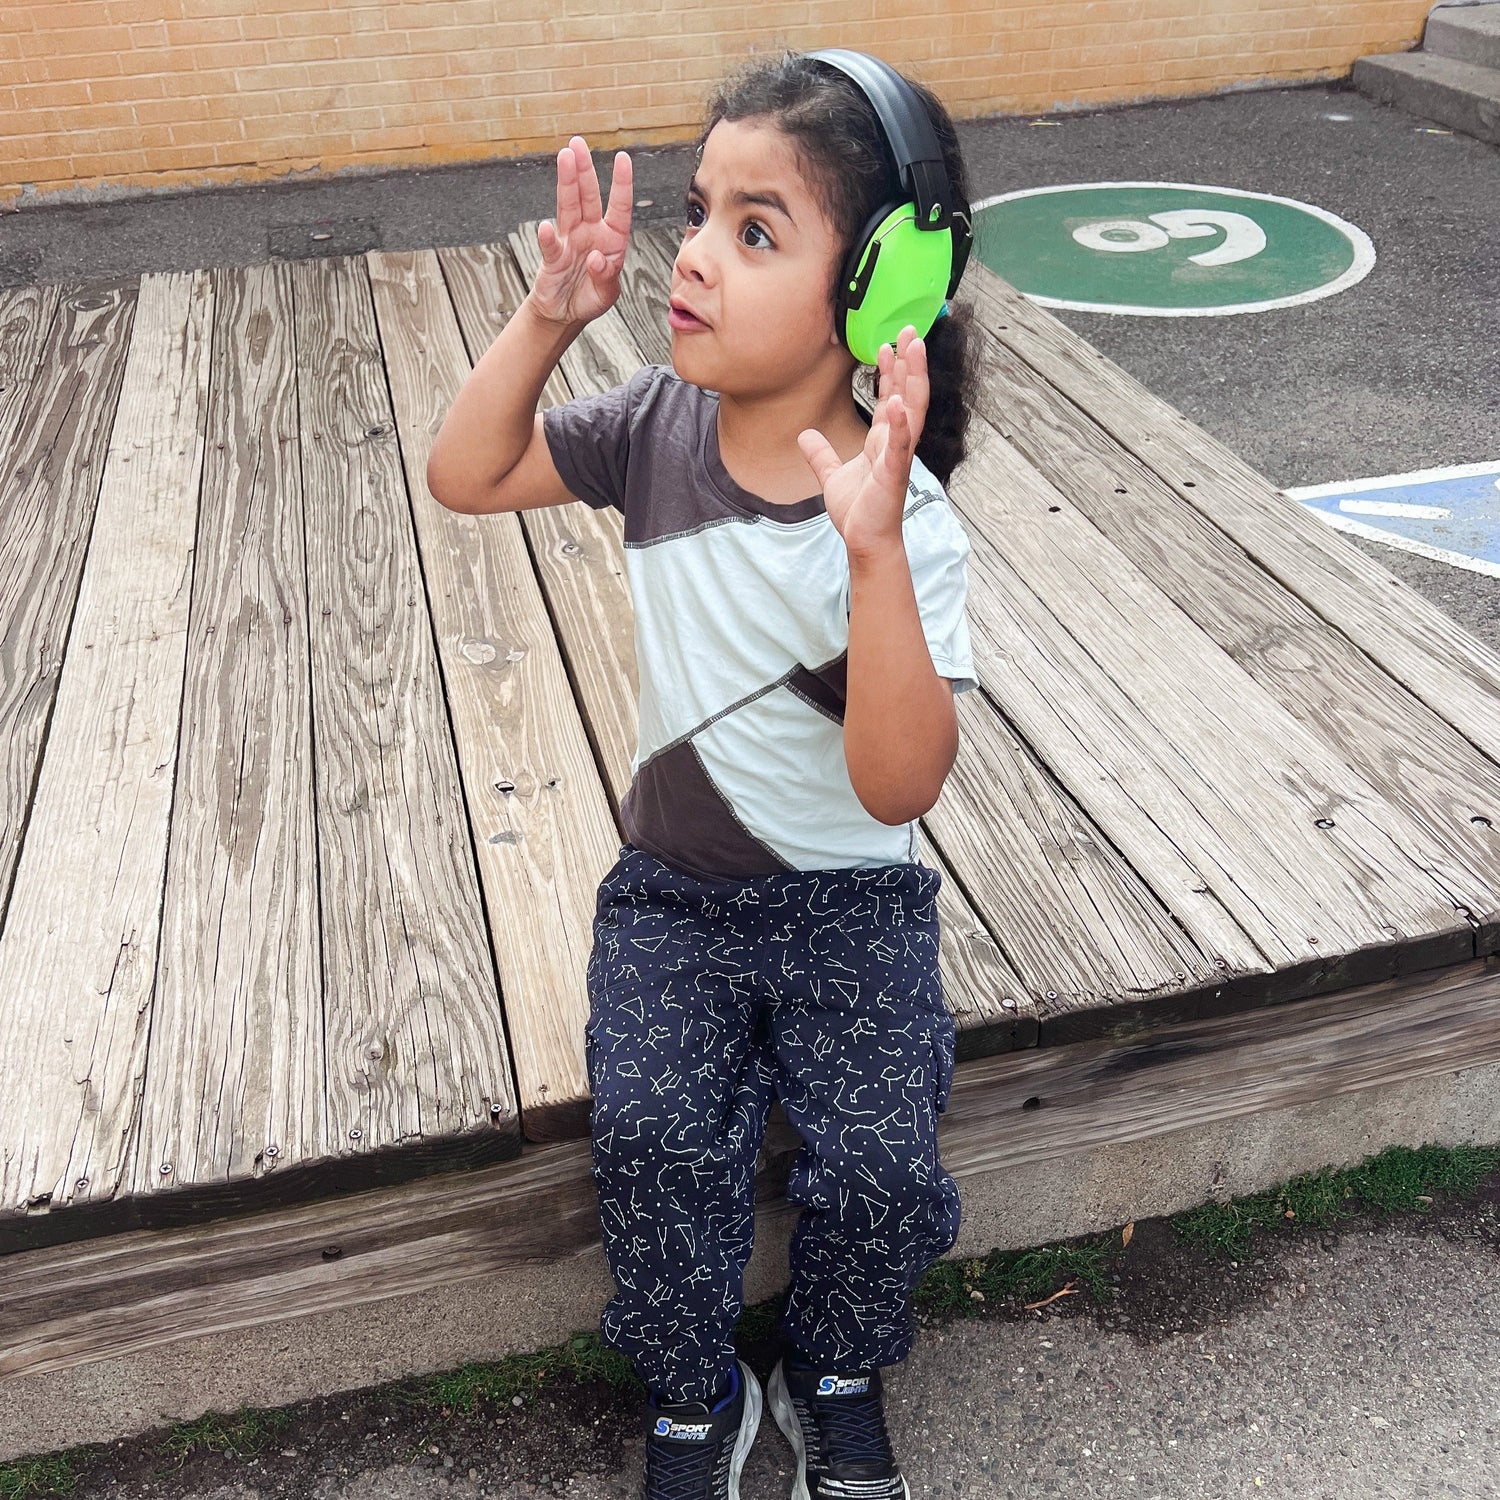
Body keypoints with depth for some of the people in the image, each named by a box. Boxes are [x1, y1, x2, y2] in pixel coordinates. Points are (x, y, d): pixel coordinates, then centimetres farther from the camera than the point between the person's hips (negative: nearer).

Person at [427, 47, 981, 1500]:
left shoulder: (903, 522, -21)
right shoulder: (658, 420, -5)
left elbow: (899, 786, -30)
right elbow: (464, 475, 1)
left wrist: (873, 550, -42)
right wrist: (549, 316, -13)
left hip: (847, 902, -3)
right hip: (671, 889, 3)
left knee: (879, 1161, -19)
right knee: (652, 1133, -19)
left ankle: (835, 1378, 19)